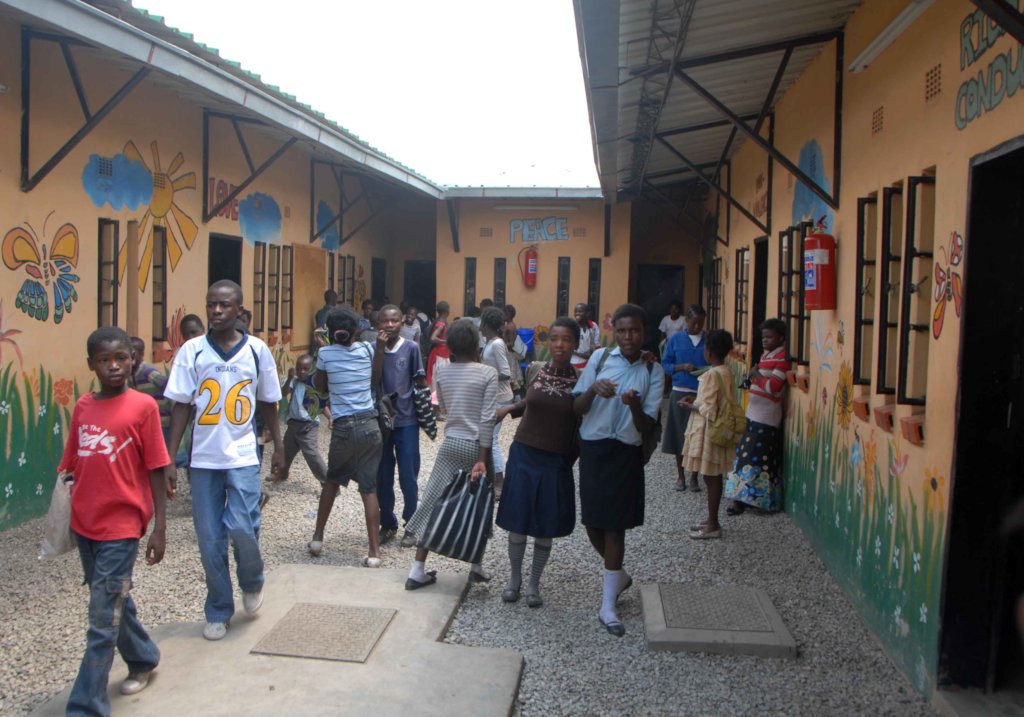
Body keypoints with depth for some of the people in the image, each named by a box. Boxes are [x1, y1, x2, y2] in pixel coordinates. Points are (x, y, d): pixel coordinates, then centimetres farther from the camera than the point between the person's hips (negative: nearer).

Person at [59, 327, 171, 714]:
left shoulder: (143, 406, -9)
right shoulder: (82, 407, 5)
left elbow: (157, 471, -7)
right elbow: (72, 467, 11)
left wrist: (159, 528, -8)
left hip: (121, 526, -6)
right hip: (84, 523, 6)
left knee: (103, 621, -3)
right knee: (113, 601, 21)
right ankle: (143, 659, 43)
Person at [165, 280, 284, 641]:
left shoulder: (257, 350, 0)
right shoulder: (192, 351, -2)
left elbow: (268, 403, 10)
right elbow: (180, 406, 0)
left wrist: (278, 446, 10)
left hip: (243, 456, -1)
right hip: (203, 458, 1)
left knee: (242, 527, -12)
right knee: (209, 540, 6)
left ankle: (252, 582, 21)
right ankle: (218, 612, 24)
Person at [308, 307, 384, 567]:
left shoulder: (326, 353, -3)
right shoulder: (367, 349, 2)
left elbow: (320, 387, 11)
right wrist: (380, 347, 12)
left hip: (343, 427, -1)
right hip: (369, 424, 1)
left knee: (332, 480, 22)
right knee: (369, 488, 1)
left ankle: (318, 537, 27)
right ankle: (374, 551, -1)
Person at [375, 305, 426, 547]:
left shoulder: (411, 348, -4)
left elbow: (420, 382, 2)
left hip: (406, 422, -2)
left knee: (408, 477, 3)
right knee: (382, 477, 9)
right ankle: (387, 523, 27)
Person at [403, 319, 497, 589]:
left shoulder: (441, 372, 1)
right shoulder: (487, 373, -11)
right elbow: (487, 419, -15)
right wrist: (483, 459, -14)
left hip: (450, 444, 3)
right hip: (476, 446, -3)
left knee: (434, 503, 7)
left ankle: (418, 570, 8)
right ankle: (476, 567, 22)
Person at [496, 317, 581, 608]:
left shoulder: (580, 381, -8)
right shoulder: (535, 371, -1)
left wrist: (572, 458, -6)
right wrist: (510, 408, 5)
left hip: (556, 462, -1)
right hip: (523, 455, 2)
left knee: (545, 529, 8)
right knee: (517, 522, 7)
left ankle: (534, 583, 28)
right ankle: (515, 578, 28)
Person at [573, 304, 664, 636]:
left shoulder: (653, 372, -1)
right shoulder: (600, 358, 0)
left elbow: (646, 426, -5)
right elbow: (577, 408, 1)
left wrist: (635, 405, -25)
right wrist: (593, 390, -20)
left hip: (626, 453, -2)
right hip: (592, 448, 2)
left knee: (614, 525, 0)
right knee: (593, 522, 9)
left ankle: (607, 605, 9)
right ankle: (619, 575, 37)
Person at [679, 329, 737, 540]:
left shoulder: (711, 375, -20)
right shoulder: (726, 373, 7)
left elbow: (708, 410, -22)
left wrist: (691, 405, -6)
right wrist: (697, 400, 11)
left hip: (708, 432, -9)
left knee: (711, 478, -1)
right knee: (714, 477, 16)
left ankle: (713, 526, 7)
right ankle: (711, 519, 27)